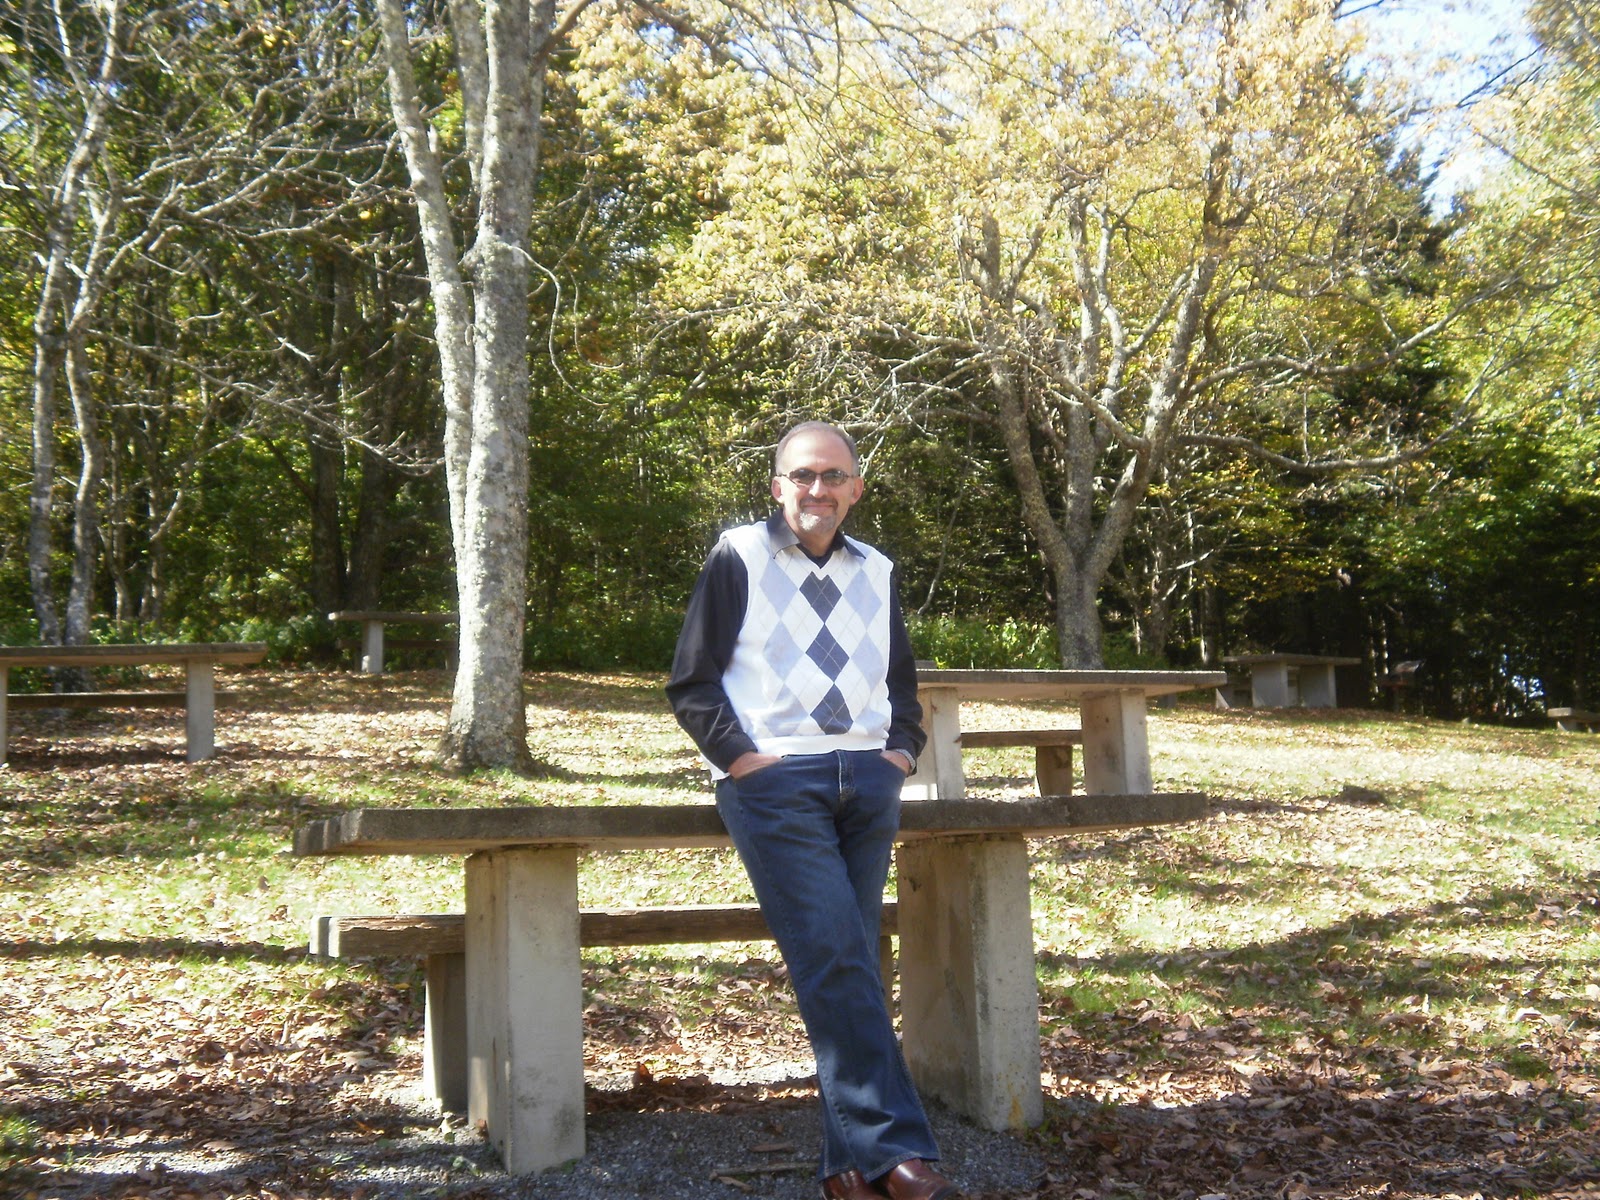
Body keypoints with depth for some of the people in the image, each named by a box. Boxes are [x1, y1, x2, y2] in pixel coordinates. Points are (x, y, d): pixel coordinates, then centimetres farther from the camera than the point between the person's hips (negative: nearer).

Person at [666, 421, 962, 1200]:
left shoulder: (876, 573, 20)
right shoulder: (738, 558, 5)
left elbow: (904, 686, 28)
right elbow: (691, 683, 1)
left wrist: (901, 752, 11)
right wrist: (743, 758, -9)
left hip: (867, 782, 5)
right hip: (776, 782, -4)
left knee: (848, 968, 3)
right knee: (835, 962, -14)